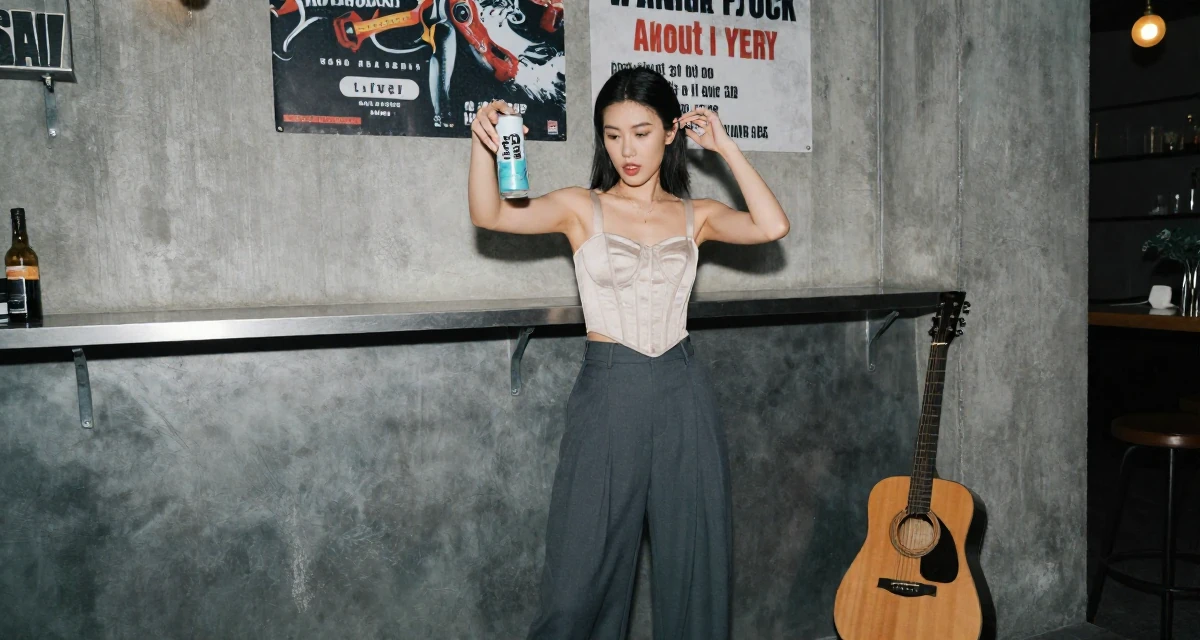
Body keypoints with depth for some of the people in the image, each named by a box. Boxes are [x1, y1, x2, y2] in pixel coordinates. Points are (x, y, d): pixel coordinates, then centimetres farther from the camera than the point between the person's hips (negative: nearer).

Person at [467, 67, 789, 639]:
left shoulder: (695, 216, 8)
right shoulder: (583, 208, 2)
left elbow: (771, 226, -10)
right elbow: (490, 215, -13)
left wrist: (725, 146, -6)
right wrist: (483, 145, -30)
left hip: (684, 395, 3)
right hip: (608, 392, -2)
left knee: (694, 569, 12)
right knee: (582, 580, 2)